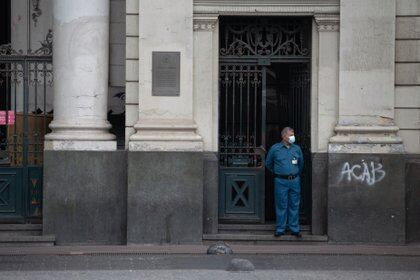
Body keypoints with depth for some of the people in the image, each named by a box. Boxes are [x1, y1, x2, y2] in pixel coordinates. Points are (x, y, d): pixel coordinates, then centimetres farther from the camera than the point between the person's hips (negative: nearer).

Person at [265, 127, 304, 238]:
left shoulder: (297, 149, 8)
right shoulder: (275, 148, 0)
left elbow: (301, 164, 23)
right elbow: (268, 164, 12)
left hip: (294, 181, 3)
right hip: (281, 181, -3)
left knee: (294, 205, 5)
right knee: (281, 205, 0)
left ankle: (295, 229, 12)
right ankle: (280, 229, 8)